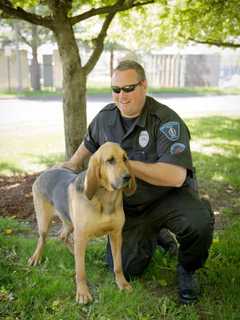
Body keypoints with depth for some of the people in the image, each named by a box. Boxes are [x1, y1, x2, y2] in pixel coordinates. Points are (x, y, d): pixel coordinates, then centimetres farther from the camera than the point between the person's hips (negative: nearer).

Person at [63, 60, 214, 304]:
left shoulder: (166, 121, -24)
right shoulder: (105, 116, -4)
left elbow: (176, 177, -36)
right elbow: (90, 142, 22)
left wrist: (126, 164, -34)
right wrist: (74, 163, 15)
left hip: (169, 196, -4)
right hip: (128, 206, 5)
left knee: (199, 222, -36)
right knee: (126, 269, 1)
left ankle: (187, 270, -2)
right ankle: (152, 232, 31)